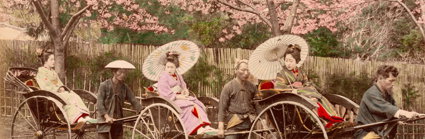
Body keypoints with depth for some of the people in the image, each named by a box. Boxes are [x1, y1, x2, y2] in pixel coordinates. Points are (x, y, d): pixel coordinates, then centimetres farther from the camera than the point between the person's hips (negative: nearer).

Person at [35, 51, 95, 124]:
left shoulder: (53, 72, 23)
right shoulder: (41, 73, -3)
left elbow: (60, 84, 19)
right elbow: (44, 87, -13)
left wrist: (62, 88, -3)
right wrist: (58, 89, -15)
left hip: (59, 91, 7)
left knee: (74, 96, -19)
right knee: (69, 97, -31)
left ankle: (86, 116, -34)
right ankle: (78, 119, -43)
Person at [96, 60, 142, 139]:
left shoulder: (125, 87, 6)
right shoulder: (104, 85, -8)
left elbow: (133, 101, 0)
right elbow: (99, 103, -13)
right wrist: (107, 117, -25)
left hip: (118, 123, 5)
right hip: (104, 122, -5)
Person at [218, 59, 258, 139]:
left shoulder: (252, 87, 9)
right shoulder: (228, 87, -3)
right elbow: (222, 108, -5)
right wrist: (221, 128, -12)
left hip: (249, 124, 4)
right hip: (234, 125, -4)